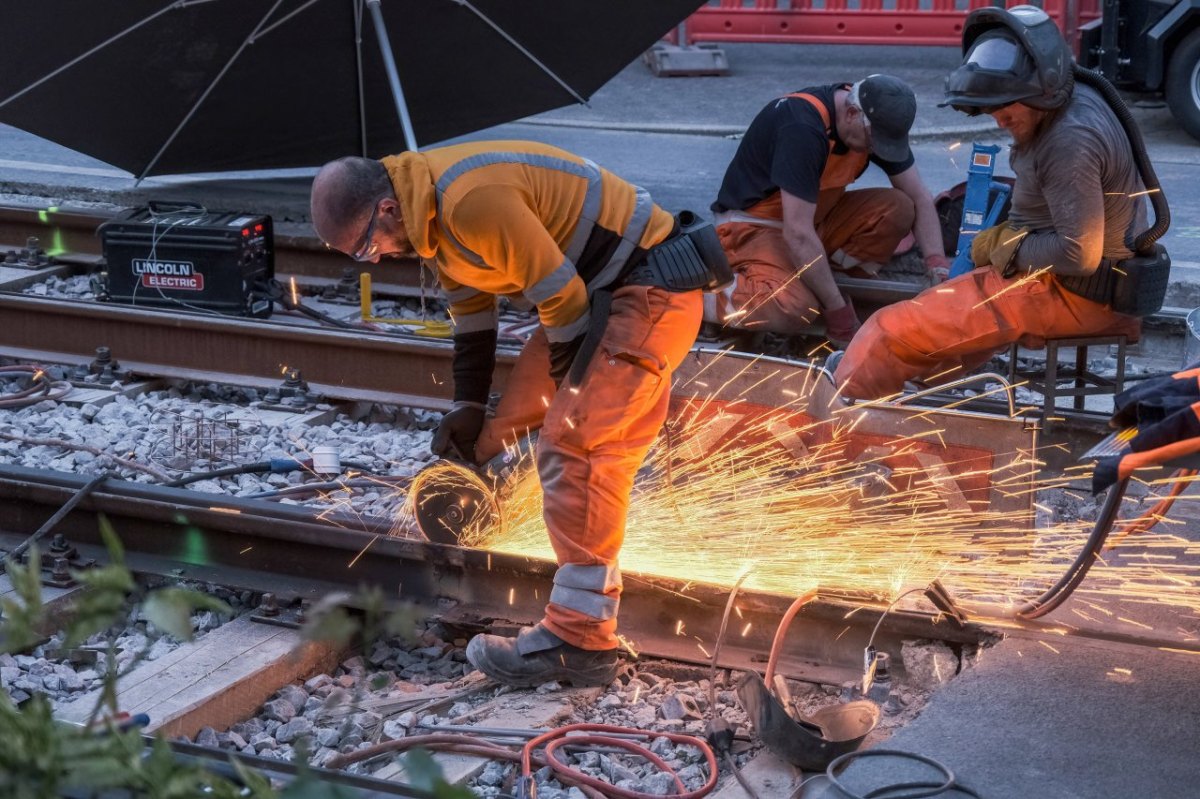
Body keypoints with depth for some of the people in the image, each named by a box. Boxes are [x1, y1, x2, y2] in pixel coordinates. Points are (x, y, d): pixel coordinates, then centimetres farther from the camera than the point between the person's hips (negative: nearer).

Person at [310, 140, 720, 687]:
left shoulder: (473, 202, -27)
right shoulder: (433, 208, 6)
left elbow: (563, 295, -23)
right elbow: (470, 309, 18)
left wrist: (566, 396, -8)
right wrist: (467, 408, 21)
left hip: (648, 294, -11)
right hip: (606, 293, 11)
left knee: (574, 445, -15)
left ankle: (580, 643, -13)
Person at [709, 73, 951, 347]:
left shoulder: (879, 121, -7)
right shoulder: (803, 127, -31)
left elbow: (920, 198, 1)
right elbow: (798, 234, -32)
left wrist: (937, 263, -16)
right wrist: (837, 309, -28)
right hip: (753, 223, -8)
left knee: (898, 208, -13)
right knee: (794, 308, -34)